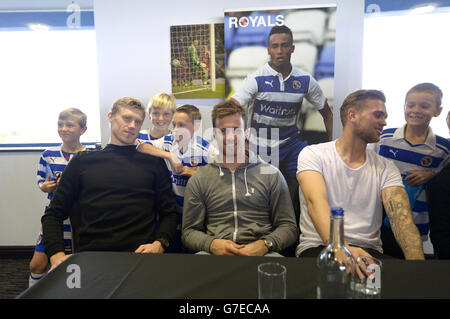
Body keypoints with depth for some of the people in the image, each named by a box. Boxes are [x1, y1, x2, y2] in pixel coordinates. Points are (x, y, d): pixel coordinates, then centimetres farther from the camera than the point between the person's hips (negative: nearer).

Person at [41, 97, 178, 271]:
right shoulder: (83, 161, 15)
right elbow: (53, 214, 14)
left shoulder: (154, 163, 13)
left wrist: (159, 244, -10)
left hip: (140, 256, -1)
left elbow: (169, 214, 10)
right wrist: (57, 255, -3)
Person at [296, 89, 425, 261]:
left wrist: (416, 257, -26)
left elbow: (401, 216, -5)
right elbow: (316, 201, -20)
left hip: (368, 249, 4)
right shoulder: (312, 154, -2)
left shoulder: (386, 168, 9)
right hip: (318, 245, -3)